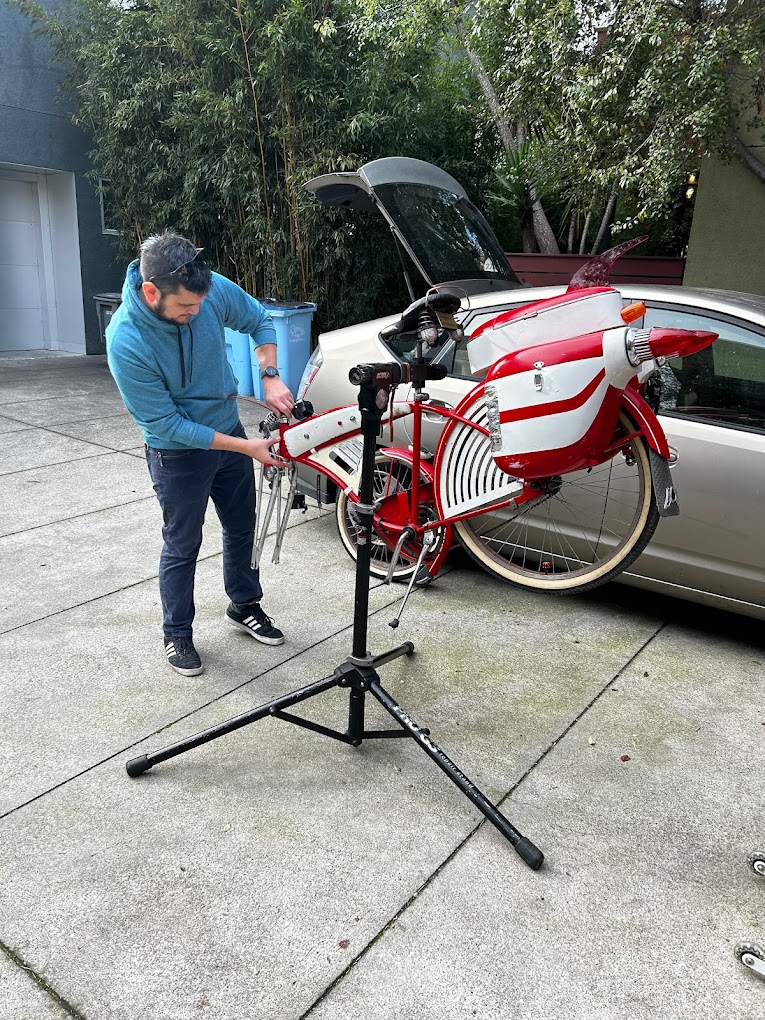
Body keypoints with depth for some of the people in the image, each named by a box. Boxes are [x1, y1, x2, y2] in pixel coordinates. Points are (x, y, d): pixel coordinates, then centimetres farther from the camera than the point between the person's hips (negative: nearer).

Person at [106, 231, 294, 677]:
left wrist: (270, 377, -14)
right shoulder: (126, 342, -31)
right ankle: (177, 634, 30)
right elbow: (166, 424, -26)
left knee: (242, 527, 19)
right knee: (183, 546, 8)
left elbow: (260, 321, 2)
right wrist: (246, 447, -27)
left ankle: (245, 606, 41)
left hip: (230, 430, 5)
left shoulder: (213, 289, -19)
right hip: (179, 453, -5)